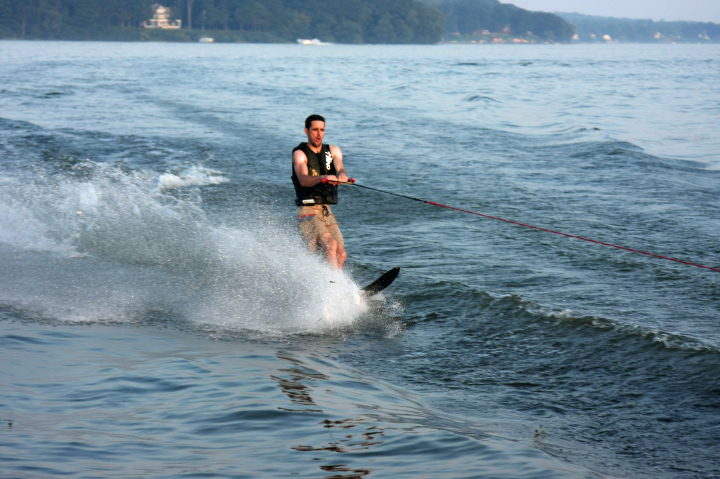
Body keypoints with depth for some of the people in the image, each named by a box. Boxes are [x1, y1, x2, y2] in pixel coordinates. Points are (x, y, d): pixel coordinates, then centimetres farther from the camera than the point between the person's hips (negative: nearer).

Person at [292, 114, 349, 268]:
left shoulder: (333, 151, 13)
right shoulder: (300, 153, -3)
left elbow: (340, 169, -9)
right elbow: (303, 180, -22)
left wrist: (342, 175, -35)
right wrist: (323, 178, -43)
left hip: (327, 213, 6)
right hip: (308, 212, -6)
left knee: (341, 254, -7)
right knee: (330, 245, -25)